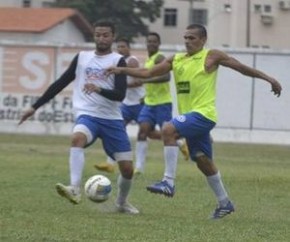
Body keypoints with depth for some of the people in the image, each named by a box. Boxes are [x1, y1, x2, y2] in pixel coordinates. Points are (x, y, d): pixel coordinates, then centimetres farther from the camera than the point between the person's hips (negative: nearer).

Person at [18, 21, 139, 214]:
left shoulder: (118, 61, 1)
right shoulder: (82, 58, 10)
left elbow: (120, 95, -12)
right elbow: (60, 83, 15)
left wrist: (99, 89, -32)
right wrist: (35, 107, 14)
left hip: (112, 119, 0)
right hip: (87, 115, 0)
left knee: (127, 168, -1)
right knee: (77, 138, -35)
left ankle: (122, 202, 28)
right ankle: (75, 189, -44)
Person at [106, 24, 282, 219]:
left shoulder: (211, 57, -3)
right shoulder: (176, 60, 13)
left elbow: (242, 68, 1)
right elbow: (148, 73, 10)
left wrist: (268, 79, 0)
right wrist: (122, 70, -2)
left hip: (203, 114, -7)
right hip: (191, 118, 7)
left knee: (169, 130, -26)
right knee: (203, 160, 12)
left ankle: (169, 182, -24)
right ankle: (225, 203, 24)